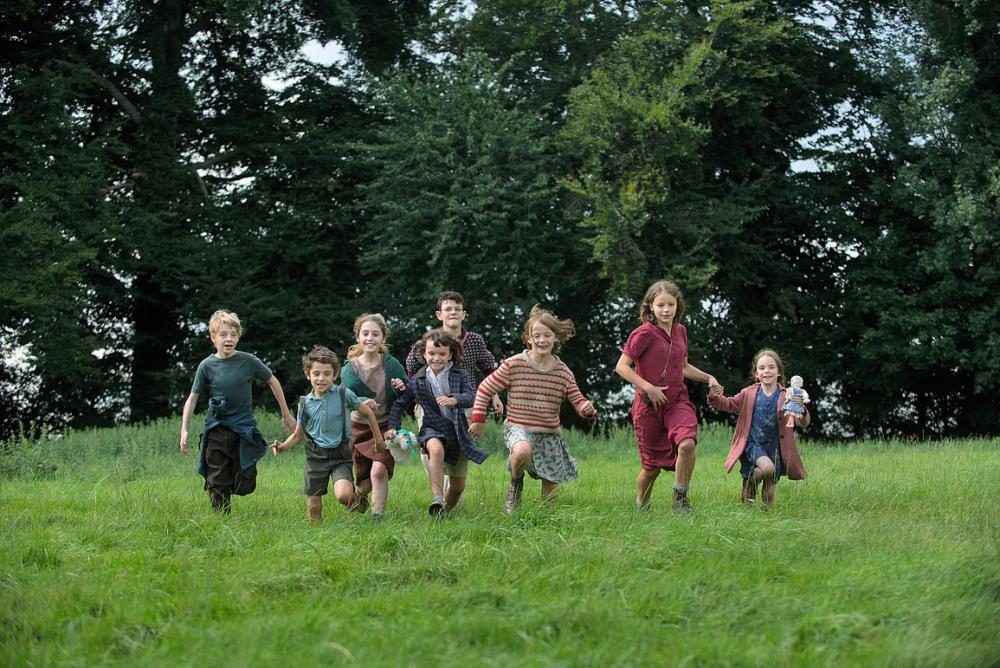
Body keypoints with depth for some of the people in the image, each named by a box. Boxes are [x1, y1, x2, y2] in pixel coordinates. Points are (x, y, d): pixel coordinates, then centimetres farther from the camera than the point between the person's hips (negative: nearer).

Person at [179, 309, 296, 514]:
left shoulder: (248, 361, -5)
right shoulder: (207, 366, -3)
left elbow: (273, 382, 9)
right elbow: (192, 398, 3)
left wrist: (286, 415, 14)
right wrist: (184, 430, -5)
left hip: (244, 429, 0)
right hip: (216, 430, 0)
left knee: (244, 486, -2)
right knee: (218, 484, -3)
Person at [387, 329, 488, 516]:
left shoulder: (459, 375, -3)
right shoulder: (417, 380, 0)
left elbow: (471, 396, -18)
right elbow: (400, 404, 10)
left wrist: (454, 400, -38)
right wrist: (392, 427, -2)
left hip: (458, 430, 2)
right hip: (433, 428, -2)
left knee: (458, 485, 11)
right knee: (436, 449, -40)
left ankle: (448, 510, 40)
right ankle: (437, 500, -46)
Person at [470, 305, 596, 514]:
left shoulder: (564, 372, -1)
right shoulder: (514, 365, -9)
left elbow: (578, 401, 2)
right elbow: (485, 389, -1)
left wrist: (587, 408, -21)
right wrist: (478, 419, -3)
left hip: (550, 434, 3)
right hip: (518, 427, -3)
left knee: (550, 495, 3)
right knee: (522, 451, -39)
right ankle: (516, 482, -7)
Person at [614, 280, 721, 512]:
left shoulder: (680, 331, 8)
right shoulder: (644, 333, -10)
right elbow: (622, 366, -13)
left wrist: (708, 378, 12)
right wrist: (649, 388, -18)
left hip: (677, 400, 4)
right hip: (649, 405, -3)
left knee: (687, 444, -25)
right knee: (652, 466, 2)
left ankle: (680, 499, -9)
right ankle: (641, 508, 28)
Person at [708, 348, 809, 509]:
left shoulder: (785, 397, -5)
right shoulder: (749, 393, 0)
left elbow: (803, 422, -11)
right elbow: (730, 404, 13)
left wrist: (800, 408, -32)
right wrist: (716, 398, -7)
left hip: (774, 448, 1)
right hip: (752, 444, -1)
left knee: (769, 495, 4)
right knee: (767, 467, -30)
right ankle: (749, 482, -1)